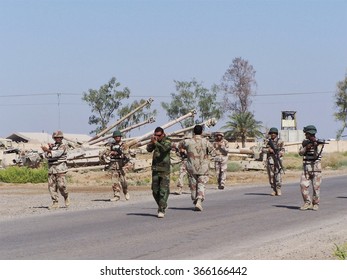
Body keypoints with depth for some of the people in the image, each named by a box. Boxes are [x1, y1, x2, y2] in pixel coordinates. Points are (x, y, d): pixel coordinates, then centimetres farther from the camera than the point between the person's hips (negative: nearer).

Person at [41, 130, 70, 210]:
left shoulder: (63, 146, 0)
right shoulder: (52, 146, 18)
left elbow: (57, 153, -15)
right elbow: (47, 156, 7)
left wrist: (48, 150, -19)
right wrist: (50, 148, -8)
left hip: (60, 168, -5)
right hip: (51, 168, 5)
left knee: (61, 185, -13)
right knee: (51, 186, -2)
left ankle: (66, 197, 13)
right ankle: (55, 203, 0)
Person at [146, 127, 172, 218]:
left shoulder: (167, 141, -7)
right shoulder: (155, 141, 7)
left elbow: (165, 148, -26)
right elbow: (149, 149, -6)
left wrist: (155, 142, -38)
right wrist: (151, 142, -24)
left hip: (165, 170, -5)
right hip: (155, 169, 5)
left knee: (164, 190, -8)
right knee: (155, 191, 7)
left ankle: (161, 210, -8)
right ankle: (163, 205, 26)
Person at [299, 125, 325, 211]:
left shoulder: (319, 143, -4)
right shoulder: (305, 142, 11)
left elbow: (316, 155, -14)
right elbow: (300, 153, 2)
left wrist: (315, 146, -27)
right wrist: (306, 147, -13)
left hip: (316, 167, -4)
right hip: (306, 167, 4)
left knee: (316, 187, -3)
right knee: (303, 185, -6)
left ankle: (315, 204, 8)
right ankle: (307, 203, 2)